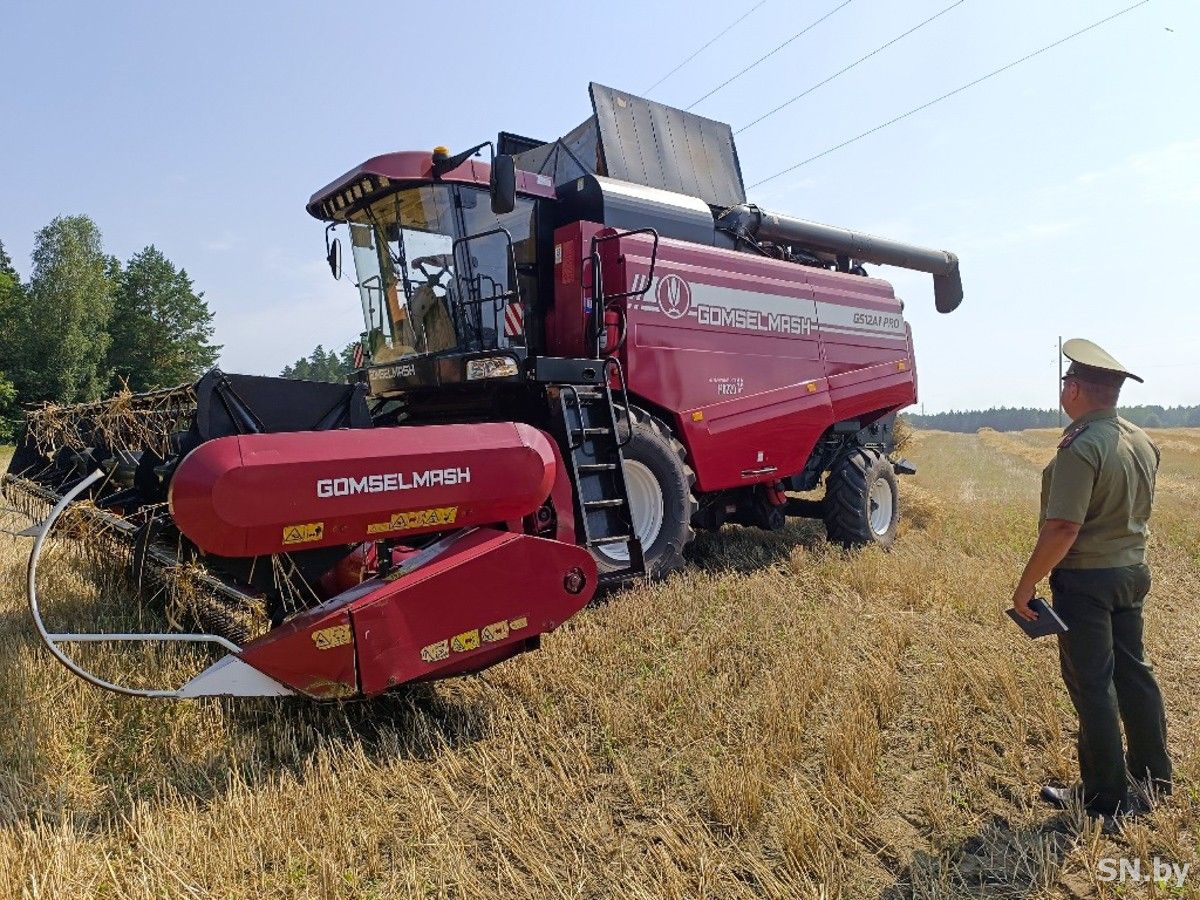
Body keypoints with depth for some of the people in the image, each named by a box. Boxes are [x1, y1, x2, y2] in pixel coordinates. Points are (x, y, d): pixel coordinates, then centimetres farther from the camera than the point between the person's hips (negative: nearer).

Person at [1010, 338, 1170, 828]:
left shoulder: (1081, 449, -24)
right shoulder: (1142, 442, 4)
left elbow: (1062, 529, -27)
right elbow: (1140, 509, 16)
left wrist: (1027, 584, -18)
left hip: (1085, 579, -8)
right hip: (1132, 570, 9)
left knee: (1092, 685, 3)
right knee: (1132, 671, 20)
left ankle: (1108, 798, 15)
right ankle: (1153, 778, 35)